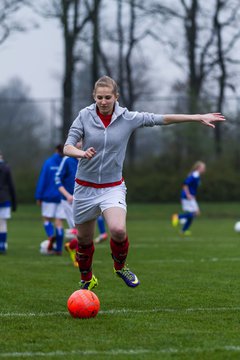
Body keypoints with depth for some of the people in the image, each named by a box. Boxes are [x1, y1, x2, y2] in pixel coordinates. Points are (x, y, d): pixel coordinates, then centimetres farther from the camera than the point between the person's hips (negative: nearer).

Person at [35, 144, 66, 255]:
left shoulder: (48, 163, -3)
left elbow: (42, 180, -5)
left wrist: (38, 196, -1)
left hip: (49, 196, -2)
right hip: (63, 196, 2)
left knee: (46, 218, 10)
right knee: (59, 221, 4)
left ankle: (51, 235, -20)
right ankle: (58, 249, 1)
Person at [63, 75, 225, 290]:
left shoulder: (127, 118, -4)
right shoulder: (85, 116, -6)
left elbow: (161, 119, 1)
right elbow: (68, 147, -10)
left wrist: (199, 117, 1)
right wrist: (82, 153, -33)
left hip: (113, 187, -1)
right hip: (85, 188, 1)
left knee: (118, 230, -26)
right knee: (84, 240, 9)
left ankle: (120, 266, 5)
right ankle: (87, 280, 38)